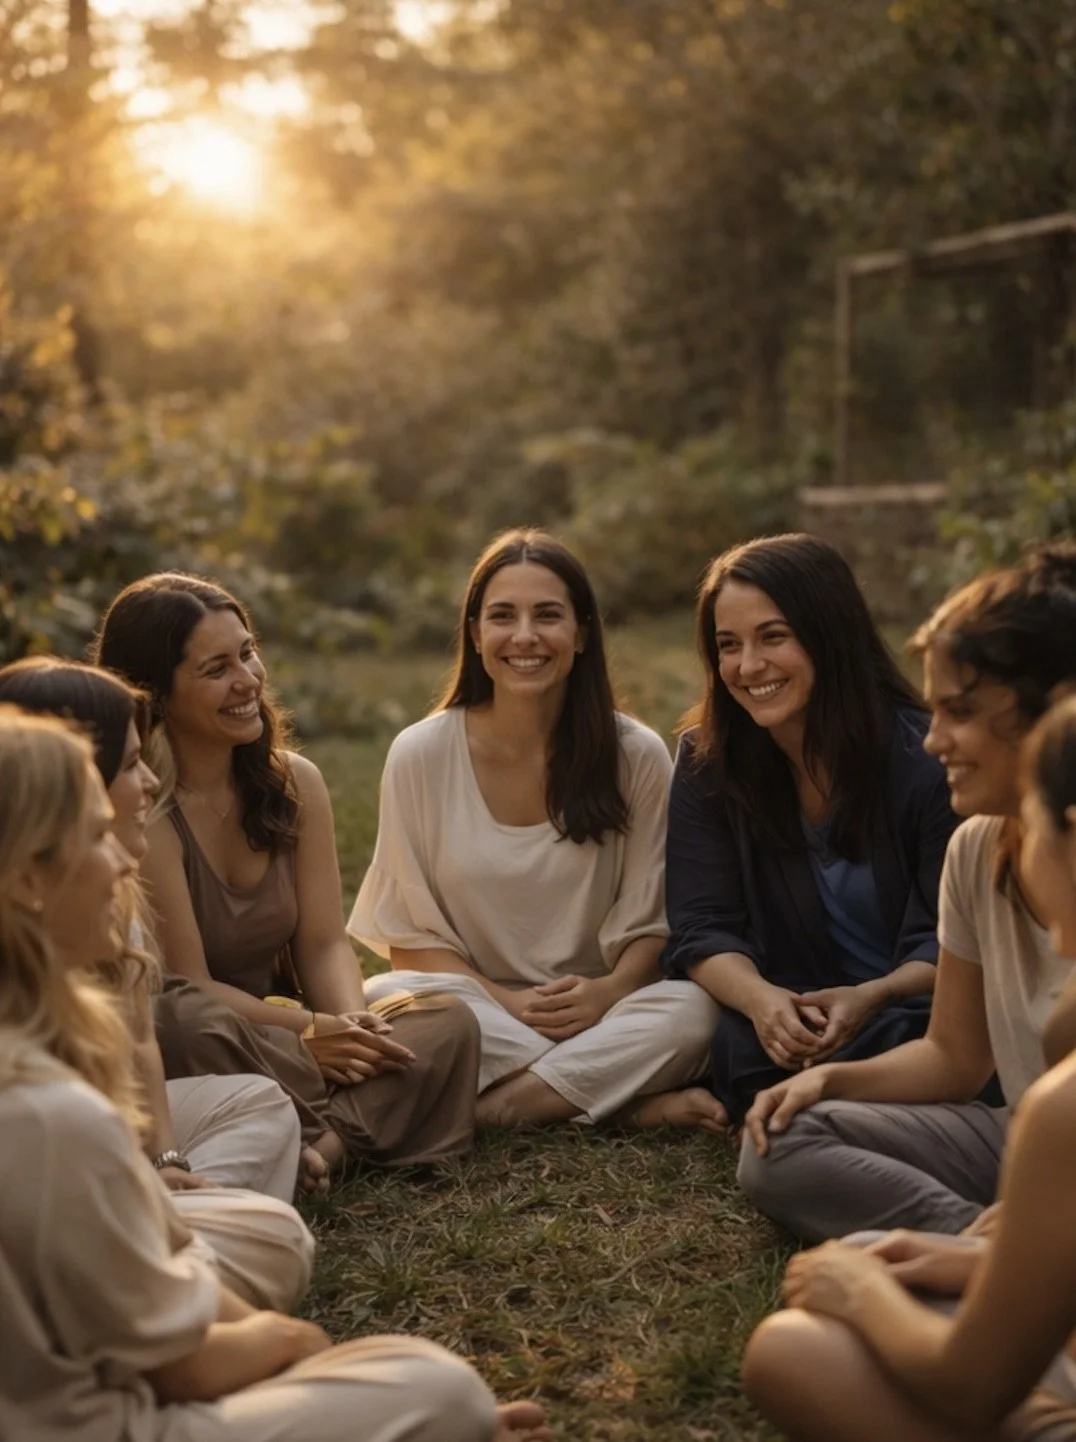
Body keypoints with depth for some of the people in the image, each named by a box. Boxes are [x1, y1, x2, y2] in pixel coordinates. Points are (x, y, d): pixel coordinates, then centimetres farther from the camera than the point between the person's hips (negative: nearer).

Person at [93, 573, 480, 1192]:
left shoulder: (295, 781, 3)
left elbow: (324, 943, 0)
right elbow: (187, 984, -17)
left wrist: (351, 1022, -20)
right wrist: (309, 1031, -25)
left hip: (264, 1040, 6)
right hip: (164, 1055, -6)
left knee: (448, 1023, -14)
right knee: (190, 1023, -41)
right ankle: (349, 1125, -20)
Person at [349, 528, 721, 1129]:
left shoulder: (638, 756, -3)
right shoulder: (420, 755, -4)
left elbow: (648, 926, 1)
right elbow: (413, 936, -1)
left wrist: (608, 991, -21)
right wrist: (505, 1002, -17)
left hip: (601, 1013, 0)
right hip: (474, 1006, 0)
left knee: (693, 1010, -30)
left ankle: (480, 1111, -23)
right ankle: (632, 1099, -23)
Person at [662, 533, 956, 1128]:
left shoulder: (925, 760, -12)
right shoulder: (707, 761, -2)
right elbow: (704, 929, -6)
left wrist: (874, 998, -33)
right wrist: (759, 998, -29)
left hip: (914, 1010, -1)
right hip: (791, 1017, 2)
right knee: (732, 1045, -33)